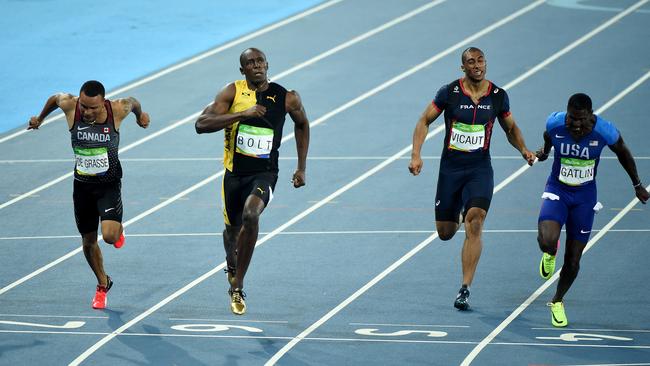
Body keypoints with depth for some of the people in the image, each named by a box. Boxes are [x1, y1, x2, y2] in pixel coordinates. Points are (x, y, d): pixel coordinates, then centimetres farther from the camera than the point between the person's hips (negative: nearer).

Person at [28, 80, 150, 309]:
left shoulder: (117, 110, -22)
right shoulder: (69, 106, -18)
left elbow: (133, 102, 3)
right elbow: (55, 98, 6)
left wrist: (140, 116, 25)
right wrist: (40, 119, 24)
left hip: (109, 184, -2)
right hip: (83, 185, 3)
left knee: (109, 235, -21)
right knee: (88, 241, 12)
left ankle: (118, 228, 18)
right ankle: (102, 284, 37)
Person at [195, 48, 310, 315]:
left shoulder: (286, 98, -5)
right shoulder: (233, 92, -8)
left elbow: (302, 124, 17)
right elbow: (201, 124, -18)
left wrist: (302, 168, 14)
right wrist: (243, 114, -27)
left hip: (264, 173, -2)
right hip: (235, 172, 2)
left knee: (251, 214, -30)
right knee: (232, 227, 19)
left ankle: (237, 287, -20)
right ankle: (231, 265, 58)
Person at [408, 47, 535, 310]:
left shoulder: (498, 96, -2)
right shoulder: (449, 92, -8)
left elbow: (511, 129, 14)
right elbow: (424, 121, 0)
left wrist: (524, 150, -6)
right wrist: (416, 155, -12)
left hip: (480, 169, 0)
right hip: (450, 168, 0)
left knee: (474, 225, -19)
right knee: (445, 233, 8)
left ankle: (465, 289, -17)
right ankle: (456, 216, 49)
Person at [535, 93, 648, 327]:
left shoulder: (604, 131, -22)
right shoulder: (555, 123, -19)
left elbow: (622, 153, 0)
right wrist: (545, 151, 29)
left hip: (584, 197, 0)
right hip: (557, 192, 0)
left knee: (573, 261, 5)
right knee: (547, 241, -26)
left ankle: (557, 302, 33)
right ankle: (549, 255, 13)